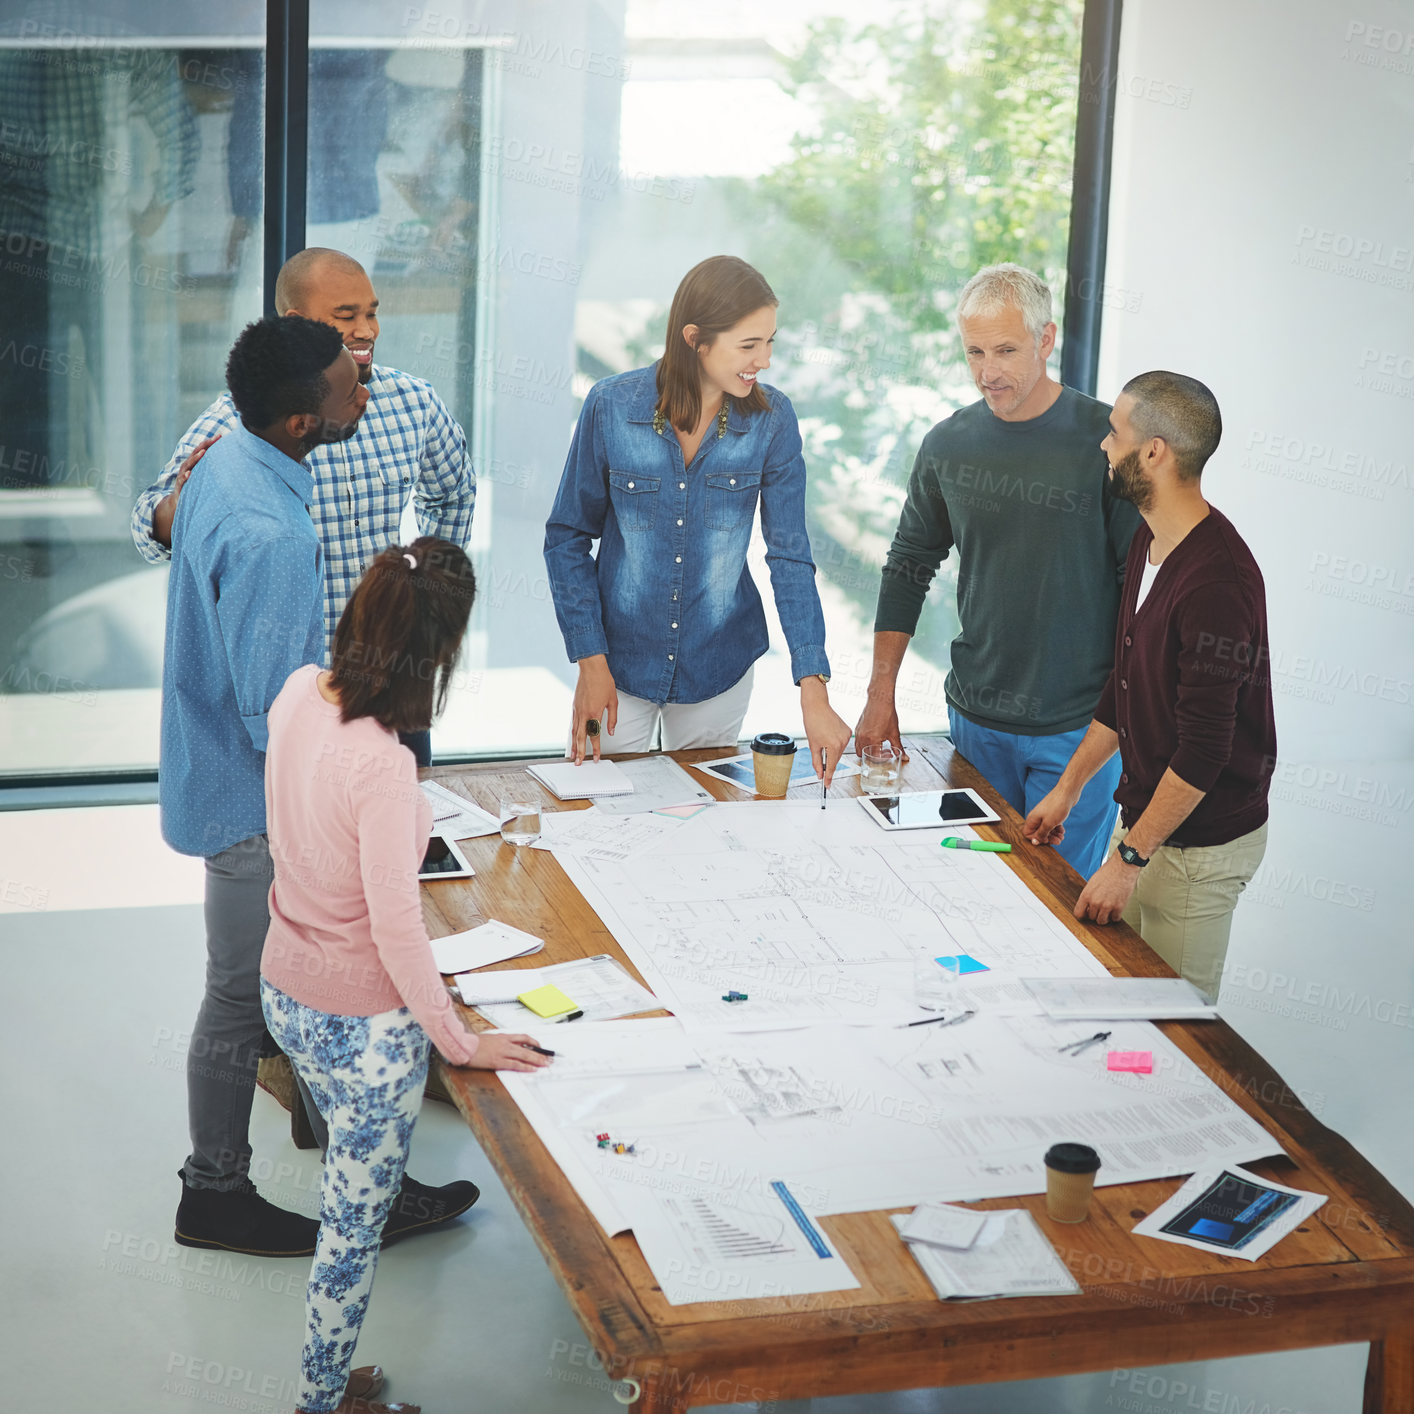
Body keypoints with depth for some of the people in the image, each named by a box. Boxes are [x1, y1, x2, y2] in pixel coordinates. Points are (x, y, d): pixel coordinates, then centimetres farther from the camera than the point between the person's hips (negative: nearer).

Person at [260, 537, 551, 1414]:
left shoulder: (299, 694, -11)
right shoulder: (382, 767, -34)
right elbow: (396, 928, -27)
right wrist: (459, 1042, -15)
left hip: (285, 990, 8)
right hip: (362, 1028, -8)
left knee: (356, 1168, 32)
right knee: (355, 1227, 13)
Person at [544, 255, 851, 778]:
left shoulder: (772, 419, -10)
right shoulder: (612, 406, -14)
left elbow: (791, 556, -11)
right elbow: (567, 537, -4)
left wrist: (814, 690, -19)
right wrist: (590, 661, -10)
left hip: (717, 668, 2)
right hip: (621, 660, -1)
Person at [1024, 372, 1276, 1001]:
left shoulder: (1216, 582, -26)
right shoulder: (1149, 542, 5)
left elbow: (1202, 751, -25)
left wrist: (1127, 859, -21)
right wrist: (1067, 789, 19)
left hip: (1199, 843, -9)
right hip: (1144, 815, 9)